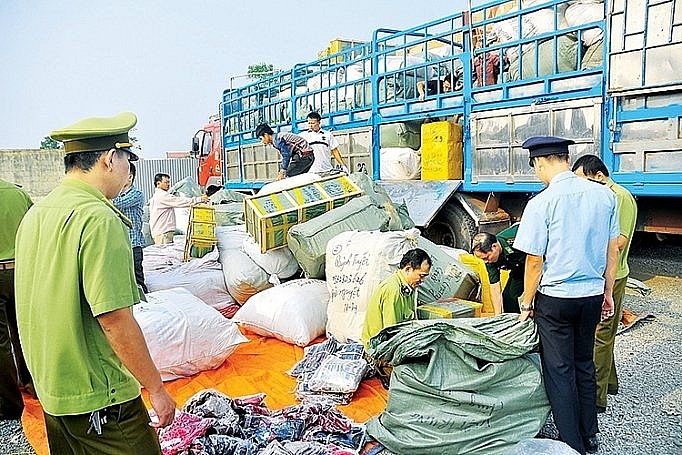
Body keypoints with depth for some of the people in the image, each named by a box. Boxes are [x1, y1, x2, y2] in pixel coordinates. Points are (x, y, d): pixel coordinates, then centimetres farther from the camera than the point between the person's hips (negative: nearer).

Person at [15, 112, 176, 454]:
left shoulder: (36, 213, 5)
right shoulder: (99, 219, -22)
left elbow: (45, 303, 14)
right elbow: (115, 319, -25)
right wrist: (156, 389, -16)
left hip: (50, 390, 9)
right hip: (98, 397, -9)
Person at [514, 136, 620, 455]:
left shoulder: (541, 203, -16)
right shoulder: (604, 195, 0)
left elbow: (534, 261, -12)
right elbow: (613, 249, 7)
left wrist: (527, 303, -1)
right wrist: (608, 292, 18)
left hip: (555, 298, -6)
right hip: (593, 296, 6)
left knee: (559, 372, 8)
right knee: (584, 366, 20)